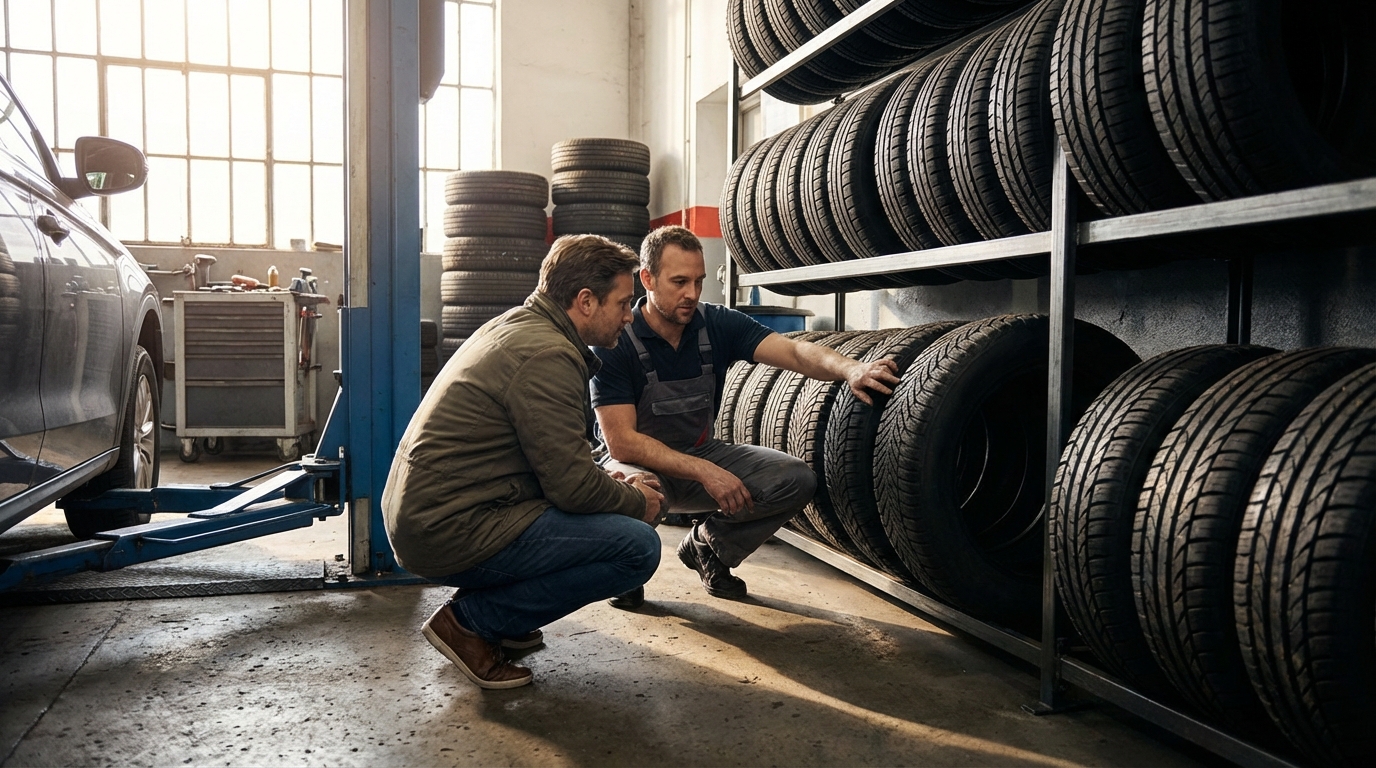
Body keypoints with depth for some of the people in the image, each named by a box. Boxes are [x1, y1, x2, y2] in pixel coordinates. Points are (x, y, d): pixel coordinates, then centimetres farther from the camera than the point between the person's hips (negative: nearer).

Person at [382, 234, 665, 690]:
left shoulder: (517, 327, 13)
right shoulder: (546, 354, -18)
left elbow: (556, 459, 21)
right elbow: (572, 486, -18)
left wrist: (612, 484, 9)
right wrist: (637, 502, 0)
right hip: (452, 532, -10)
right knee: (638, 546, -14)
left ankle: (480, 611, 14)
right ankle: (470, 621, -5)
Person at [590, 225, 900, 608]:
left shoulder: (717, 324, -9)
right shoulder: (616, 343, -20)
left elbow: (793, 351, -23)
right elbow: (622, 442, -25)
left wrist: (851, 369, -44)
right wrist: (704, 472, -33)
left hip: (700, 452, 4)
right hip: (639, 462, -4)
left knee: (796, 479, -15)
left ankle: (708, 547, 10)